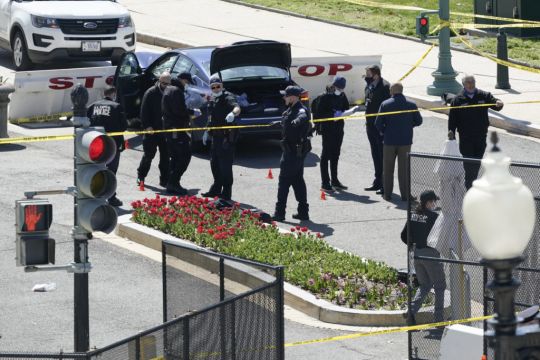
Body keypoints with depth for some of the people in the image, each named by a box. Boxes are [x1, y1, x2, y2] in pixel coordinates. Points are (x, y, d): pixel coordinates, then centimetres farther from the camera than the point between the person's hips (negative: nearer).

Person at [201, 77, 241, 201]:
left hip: (226, 136, -9)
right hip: (216, 136, 9)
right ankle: (216, 189, 29)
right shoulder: (212, 99, 16)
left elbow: (237, 108, -32)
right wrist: (207, 131, 27)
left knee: (225, 165, -8)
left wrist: (232, 113, -54)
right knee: (214, 164, 17)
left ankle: (226, 193, -4)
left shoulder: (227, 97, -12)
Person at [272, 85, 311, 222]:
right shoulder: (291, 109, 12)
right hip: (297, 150, 10)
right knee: (298, 180, 13)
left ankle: (279, 213, -2)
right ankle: (303, 212, 15)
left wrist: (298, 121, -59)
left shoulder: (300, 110, -20)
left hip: (293, 151, -10)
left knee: (284, 181, -5)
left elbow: (303, 117, -45)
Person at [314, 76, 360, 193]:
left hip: (338, 129, 7)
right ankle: (324, 183, -3)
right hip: (328, 129, -7)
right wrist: (333, 115, -24)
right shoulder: (326, 97, -11)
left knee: (335, 155, 14)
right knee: (326, 155, -4)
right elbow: (319, 113, -14)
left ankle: (334, 180, 23)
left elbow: (346, 109, 14)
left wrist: (352, 111, -7)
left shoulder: (342, 96, 9)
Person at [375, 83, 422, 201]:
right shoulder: (411, 105, -3)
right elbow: (418, 121, 2)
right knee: (404, 169, 6)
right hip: (405, 141, 1)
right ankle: (405, 195, 5)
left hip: (389, 140, -1)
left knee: (388, 169, 10)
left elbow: (378, 123, -8)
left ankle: (387, 194, 12)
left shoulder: (385, 104, -7)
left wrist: (383, 131, 11)